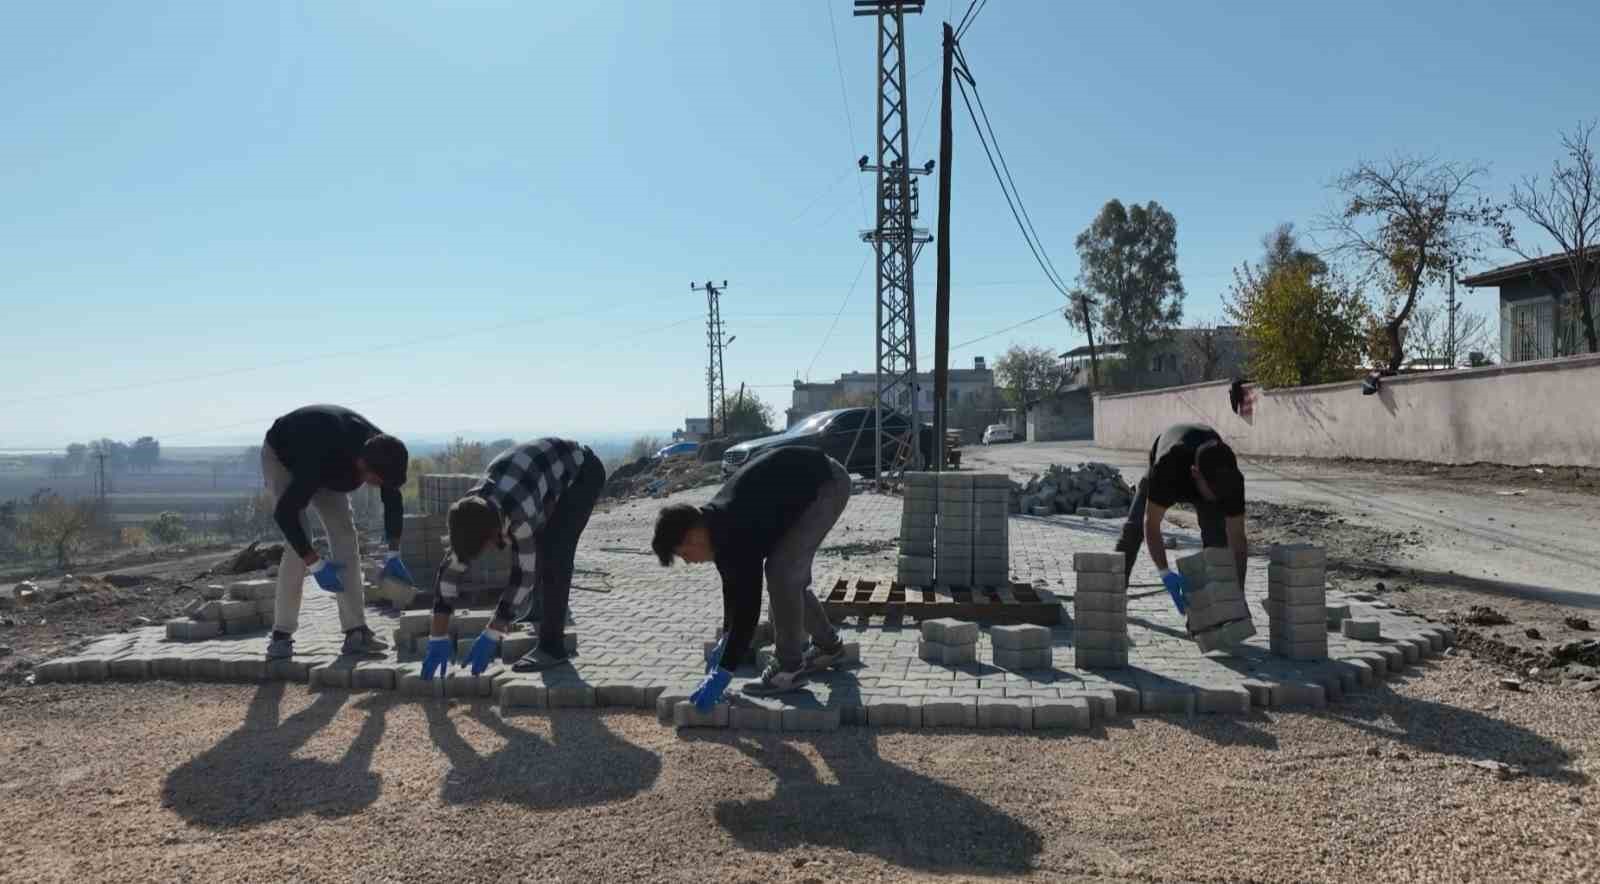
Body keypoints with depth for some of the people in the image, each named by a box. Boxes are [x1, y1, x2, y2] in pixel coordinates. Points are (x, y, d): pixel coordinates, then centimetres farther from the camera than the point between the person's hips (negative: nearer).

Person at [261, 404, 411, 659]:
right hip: (281, 457, -5)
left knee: (345, 534, -8)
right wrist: (316, 565, -37)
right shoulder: (322, 459, -45)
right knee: (298, 544, -20)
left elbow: (393, 502, -9)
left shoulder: (381, 451, -27)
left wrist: (393, 555, -13)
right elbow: (284, 513, -39)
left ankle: (356, 632, -8)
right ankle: (281, 634, -9)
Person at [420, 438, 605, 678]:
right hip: (549, 469, 7)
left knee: (554, 554, -19)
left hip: (582, 471, -7)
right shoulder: (470, 513, -19)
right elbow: (451, 569, -14)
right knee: (537, 549, 17)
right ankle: (542, 610, 43)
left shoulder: (521, 513, -40)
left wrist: (491, 636, -27)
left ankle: (551, 646, -11)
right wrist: (437, 638, -15)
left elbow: (524, 575, -32)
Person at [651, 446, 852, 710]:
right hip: (804, 485, 10)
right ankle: (828, 645, 30)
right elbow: (733, 585, 14)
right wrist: (725, 641, 21)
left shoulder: (736, 533, -29)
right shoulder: (716, 523, -1)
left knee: (781, 571, -14)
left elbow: (748, 604, -27)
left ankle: (790, 669, -3)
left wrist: (723, 671, -21)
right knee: (788, 573, 13)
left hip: (827, 484, -10)